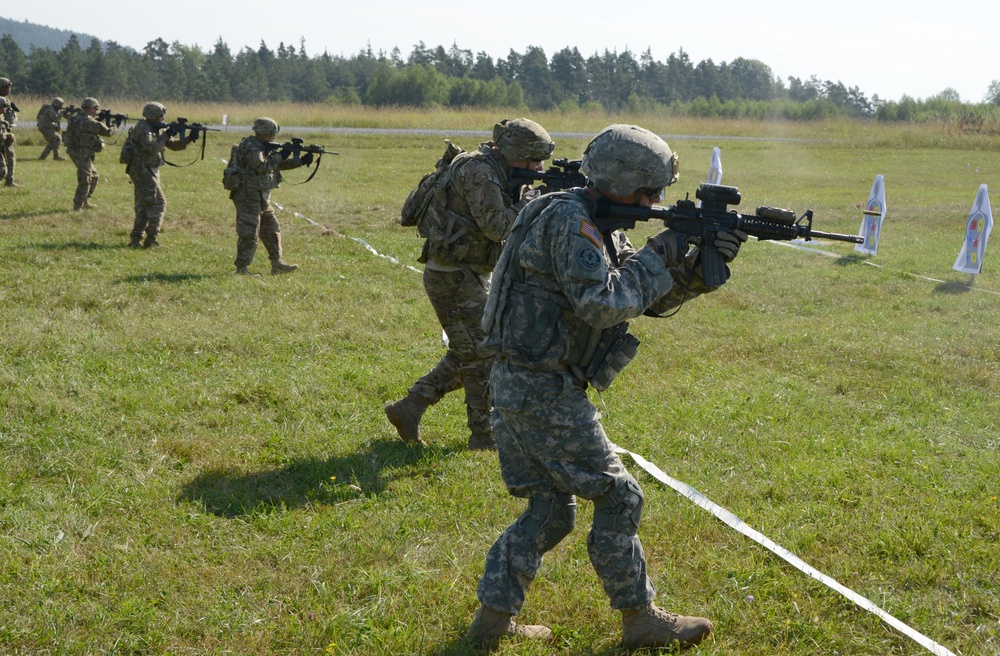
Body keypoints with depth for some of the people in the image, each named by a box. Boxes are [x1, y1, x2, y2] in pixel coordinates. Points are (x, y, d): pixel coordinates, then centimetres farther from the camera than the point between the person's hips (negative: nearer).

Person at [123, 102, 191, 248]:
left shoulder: (156, 129, 13)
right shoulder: (143, 129, -15)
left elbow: (174, 145, 12)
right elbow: (152, 147, -28)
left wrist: (187, 140, -5)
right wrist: (166, 135, -20)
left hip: (148, 171, 10)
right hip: (142, 171, -10)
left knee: (144, 205, 12)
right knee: (158, 203, -10)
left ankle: (135, 240, 15)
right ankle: (150, 239, -8)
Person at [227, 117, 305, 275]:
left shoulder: (264, 147, 14)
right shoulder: (250, 147, -16)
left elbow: (280, 165, 17)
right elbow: (262, 166, -27)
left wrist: (301, 161, 5)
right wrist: (280, 156, -17)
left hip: (262, 198, 10)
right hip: (247, 197, -10)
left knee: (272, 231, 13)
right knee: (249, 234, -8)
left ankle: (277, 264, 19)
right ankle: (241, 268, -2)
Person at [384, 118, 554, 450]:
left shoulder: (492, 172, 12)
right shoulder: (478, 171, -18)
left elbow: (504, 223, 14)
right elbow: (496, 226, -22)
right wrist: (527, 204, -8)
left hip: (467, 276, 10)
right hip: (455, 278, -10)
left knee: (466, 354, 16)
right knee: (481, 353, -1)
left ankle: (409, 408, 18)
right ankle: (485, 434, 10)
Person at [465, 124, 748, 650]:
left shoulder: (597, 227, 15)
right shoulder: (568, 220, -17)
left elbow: (650, 298, 14)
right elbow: (603, 304, -25)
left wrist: (703, 265, -1)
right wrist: (660, 257, -14)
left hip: (519, 387, 10)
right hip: (545, 392, -10)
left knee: (550, 510, 15)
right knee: (618, 499, 0)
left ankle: (494, 617, 19)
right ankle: (640, 618, 12)